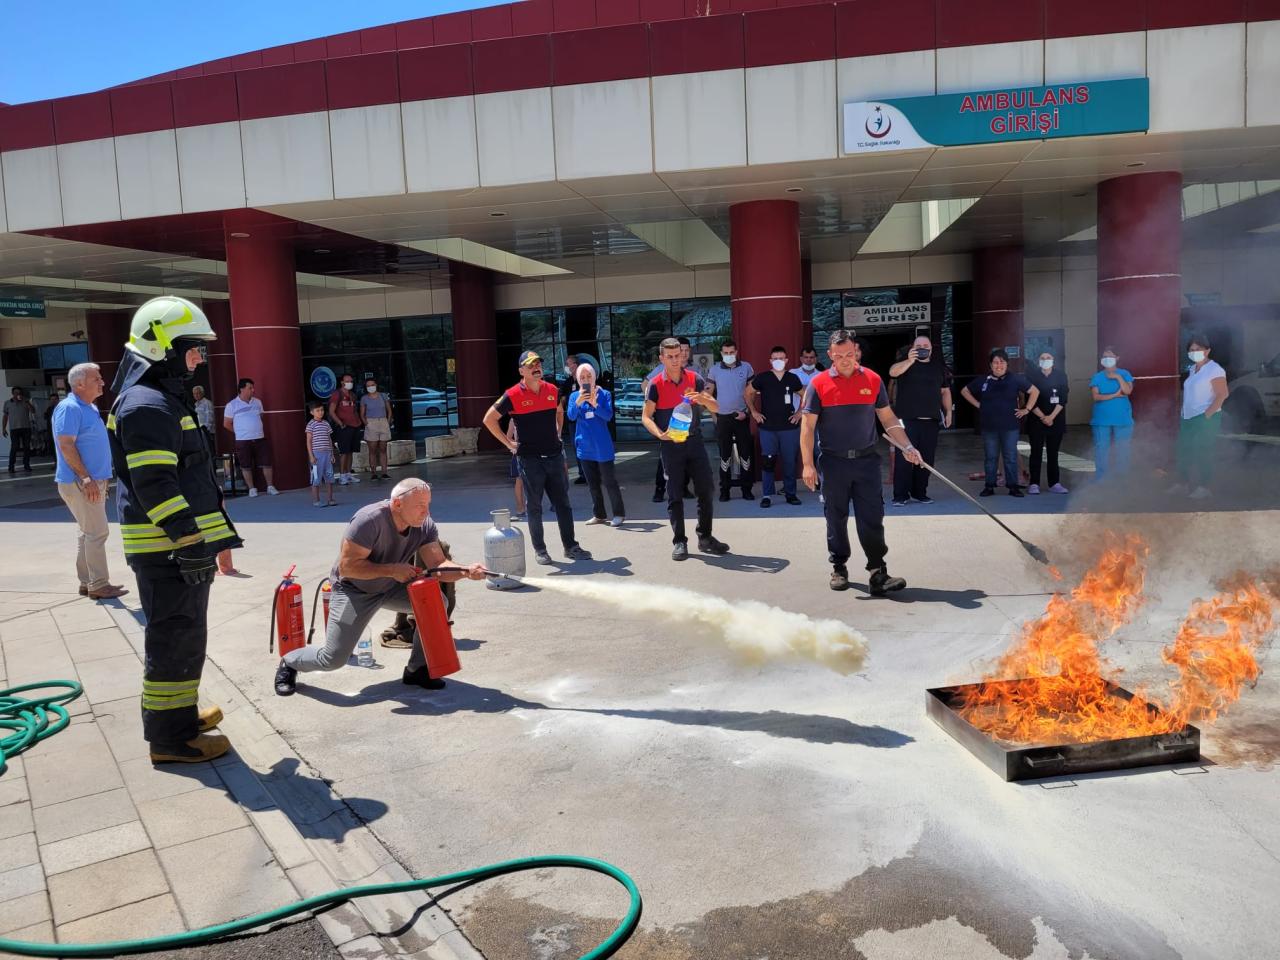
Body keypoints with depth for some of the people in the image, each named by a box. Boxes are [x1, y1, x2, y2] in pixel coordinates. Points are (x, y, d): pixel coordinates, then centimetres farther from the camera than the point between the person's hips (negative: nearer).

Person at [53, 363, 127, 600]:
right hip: (79, 483, -10)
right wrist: (86, 479, -25)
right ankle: (98, 585, -3)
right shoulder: (69, 408, -14)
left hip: (93, 481, 10)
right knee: (97, 532, -8)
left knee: (89, 532, 13)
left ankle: (87, 582, 21)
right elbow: (66, 445, -21)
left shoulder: (89, 408, 15)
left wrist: (101, 479, 21)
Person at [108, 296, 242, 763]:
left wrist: (214, 531, 25)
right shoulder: (146, 406, -17)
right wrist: (189, 540, -24)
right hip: (167, 548, -11)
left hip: (179, 543, 11)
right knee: (177, 636, -3)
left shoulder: (164, 397, 17)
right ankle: (171, 736, 6)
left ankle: (180, 712, 34)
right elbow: (154, 484, -23)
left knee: (182, 633, 20)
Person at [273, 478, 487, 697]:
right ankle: (288, 664, 25)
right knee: (333, 658, -10)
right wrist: (392, 570, -33)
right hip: (353, 590, -5)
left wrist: (465, 571, -39)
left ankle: (417, 670, 0)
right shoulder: (369, 520, -32)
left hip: (391, 588, 5)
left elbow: (438, 566, -20)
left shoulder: (425, 525, -15)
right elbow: (346, 566, -30)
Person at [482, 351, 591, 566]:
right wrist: (508, 443, -6)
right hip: (530, 459, -4)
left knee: (563, 502, 8)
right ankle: (539, 550, 14)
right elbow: (489, 419, -5)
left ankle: (570, 546, 17)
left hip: (555, 456, 4)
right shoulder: (513, 396, -9)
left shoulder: (552, 390, 5)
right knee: (534, 506, 4)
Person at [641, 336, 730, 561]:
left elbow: (716, 408, 0)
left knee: (705, 491, 4)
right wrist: (659, 433, -23)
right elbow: (646, 417, -4)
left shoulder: (694, 379, 2)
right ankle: (679, 542, 10)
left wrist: (702, 399, -22)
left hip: (695, 442, 3)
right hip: (671, 446, -2)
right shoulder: (656, 385, -4)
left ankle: (705, 538, 17)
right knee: (675, 495, 1)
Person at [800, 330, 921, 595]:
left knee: (872, 518, -3)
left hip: (867, 461, 1)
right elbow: (807, 426, -3)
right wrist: (808, 464, -9)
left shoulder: (873, 380, 4)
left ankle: (878, 574, -1)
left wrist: (907, 447, 2)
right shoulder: (818, 384, -2)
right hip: (834, 462, -1)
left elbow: (888, 418, 12)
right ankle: (839, 568, 22)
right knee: (836, 519, 8)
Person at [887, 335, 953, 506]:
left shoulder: (938, 367, 15)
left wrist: (948, 412, 13)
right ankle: (900, 495, -3)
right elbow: (893, 372, -18)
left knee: (926, 459, 6)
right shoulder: (906, 363, 4)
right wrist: (910, 361, -28)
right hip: (907, 419, -4)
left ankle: (919, 493, 17)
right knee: (903, 458, -7)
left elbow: (945, 391, 19)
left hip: (931, 420, 4)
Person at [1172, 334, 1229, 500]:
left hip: (1205, 419, -8)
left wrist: (1207, 415, -20)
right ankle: (1183, 483, 24)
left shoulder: (1214, 370, -13)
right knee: (1184, 452, 13)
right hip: (1188, 418, 8)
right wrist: (1183, 414, 13)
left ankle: (1204, 488, 4)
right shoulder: (1192, 369, 13)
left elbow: (1223, 394, -19)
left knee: (1202, 454, -3)